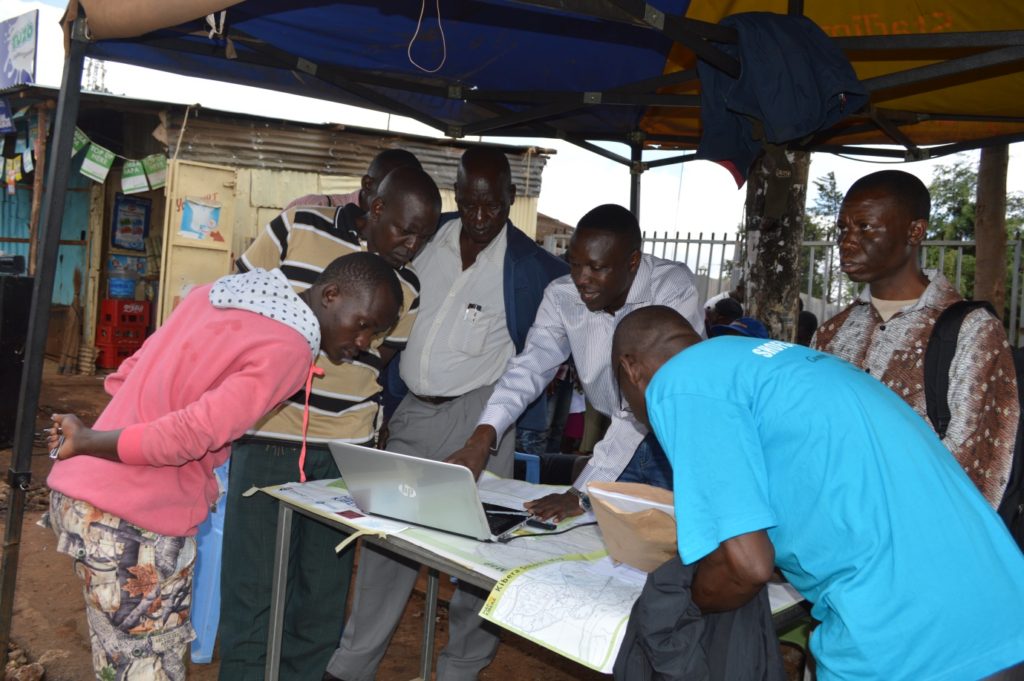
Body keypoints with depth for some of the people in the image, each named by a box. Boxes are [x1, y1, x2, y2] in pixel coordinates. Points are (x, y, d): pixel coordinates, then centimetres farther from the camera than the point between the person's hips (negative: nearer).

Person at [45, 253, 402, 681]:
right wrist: (86, 442, -13)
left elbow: (123, 379, 16)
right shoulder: (290, 350, -14)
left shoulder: (214, 293, 12)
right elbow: (191, 434, -24)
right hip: (137, 521, -8)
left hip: (76, 492, 8)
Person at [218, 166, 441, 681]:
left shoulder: (408, 287, 4)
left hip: (346, 449, 3)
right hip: (268, 438, -3)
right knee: (253, 587, 5)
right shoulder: (298, 229, -4)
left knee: (325, 593, 11)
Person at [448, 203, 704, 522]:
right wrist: (481, 438, -34)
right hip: (615, 437, 4)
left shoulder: (675, 290, -25)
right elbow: (530, 367, -16)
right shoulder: (562, 296, -10)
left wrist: (583, 490, -35)